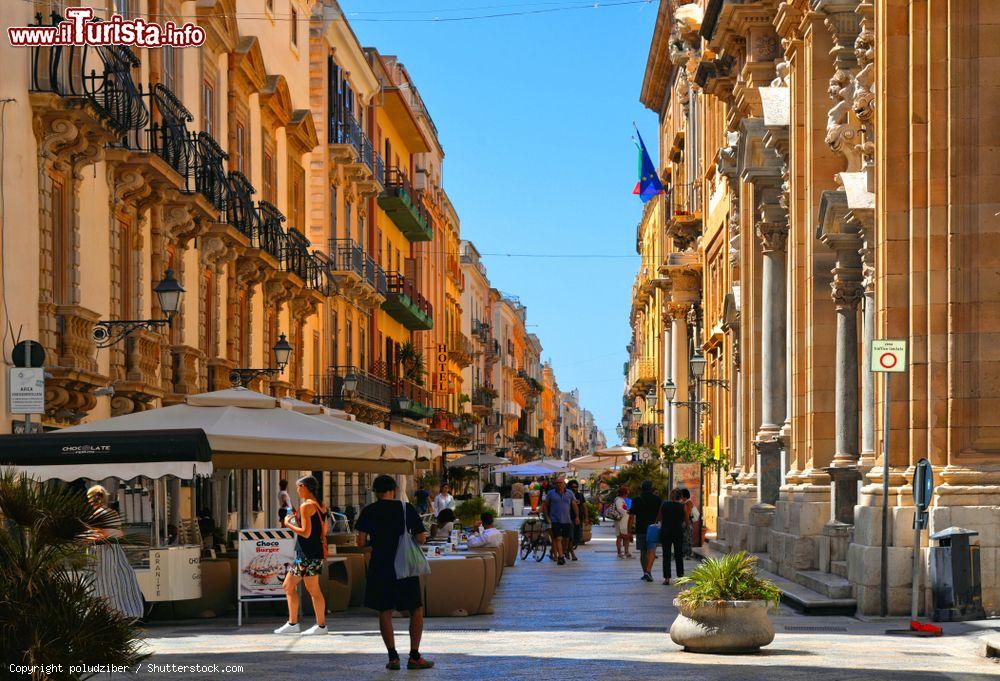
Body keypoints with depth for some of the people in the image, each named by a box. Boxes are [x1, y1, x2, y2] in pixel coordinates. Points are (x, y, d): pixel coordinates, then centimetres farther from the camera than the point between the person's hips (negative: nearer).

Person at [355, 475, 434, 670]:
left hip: (379, 568, 1)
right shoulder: (406, 509, -2)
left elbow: (361, 542, -4)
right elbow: (421, 539, -4)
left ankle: (393, 657, 4)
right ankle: (414, 656, 4)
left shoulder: (368, 511, 0)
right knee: (417, 610, 9)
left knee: (384, 612, 9)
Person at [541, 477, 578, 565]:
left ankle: (562, 553, 27)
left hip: (567, 520, 3)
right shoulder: (551, 493, 2)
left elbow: (574, 505, 8)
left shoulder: (570, 494, 7)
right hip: (555, 520, -3)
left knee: (566, 539, 8)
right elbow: (545, 505, 8)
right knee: (558, 538, -12)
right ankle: (560, 556, -15)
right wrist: (547, 516, 2)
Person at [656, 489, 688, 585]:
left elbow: (658, 518, 5)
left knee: (666, 555, 4)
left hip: (665, 532, 0)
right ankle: (680, 576, 15)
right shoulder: (682, 506, -4)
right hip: (678, 532, 0)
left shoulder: (664, 504, -1)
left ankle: (667, 578, -2)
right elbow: (686, 522, 1)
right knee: (679, 555, 13)